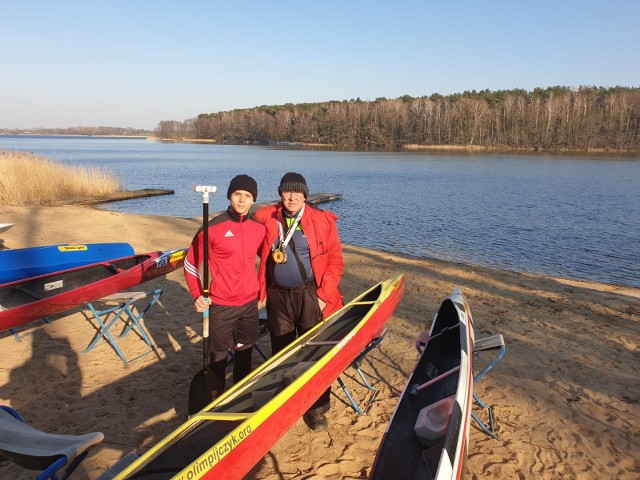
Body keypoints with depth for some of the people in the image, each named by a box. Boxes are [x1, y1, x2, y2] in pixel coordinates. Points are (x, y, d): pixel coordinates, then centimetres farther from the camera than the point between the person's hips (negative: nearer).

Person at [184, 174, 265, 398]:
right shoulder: (213, 228, -13)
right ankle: (215, 396, 26)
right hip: (221, 305, -5)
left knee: (245, 351, 19)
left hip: (250, 302, 5)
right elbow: (191, 262, -5)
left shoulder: (259, 228, 0)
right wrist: (198, 295, -11)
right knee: (218, 354, 7)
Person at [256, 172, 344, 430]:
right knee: (280, 351, 15)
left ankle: (317, 409, 21)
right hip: (278, 295, 3)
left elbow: (335, 259, -5)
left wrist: (324, 295, -9)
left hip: (310, 294, -2)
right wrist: (263, 288, 4)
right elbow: (260, 252, 13)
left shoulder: (322, 220, -6)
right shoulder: (266, 218, 0)